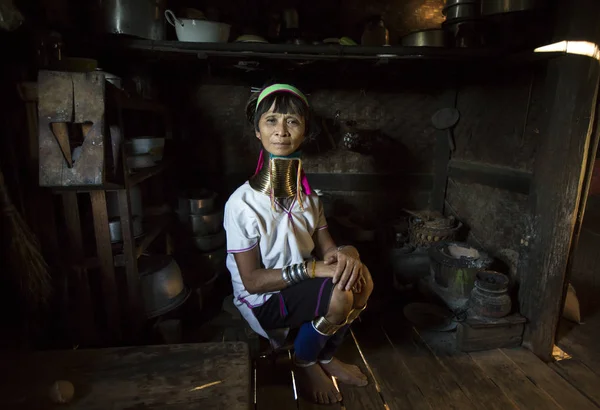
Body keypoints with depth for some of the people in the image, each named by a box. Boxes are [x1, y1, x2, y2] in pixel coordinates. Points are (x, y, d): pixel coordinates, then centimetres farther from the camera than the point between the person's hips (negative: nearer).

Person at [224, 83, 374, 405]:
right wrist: (312, 269, -29)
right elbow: (252, 281, -21)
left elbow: (327, 249, -2)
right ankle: (304, 363, 6)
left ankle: (326, 356, 11)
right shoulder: (242, 203, -23)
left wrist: (346, 253, -26)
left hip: (300, 285, 6)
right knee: (338, 297, -27)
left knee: (361, 279, -14)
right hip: (262, 301, -6)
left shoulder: (308, 198, -3)